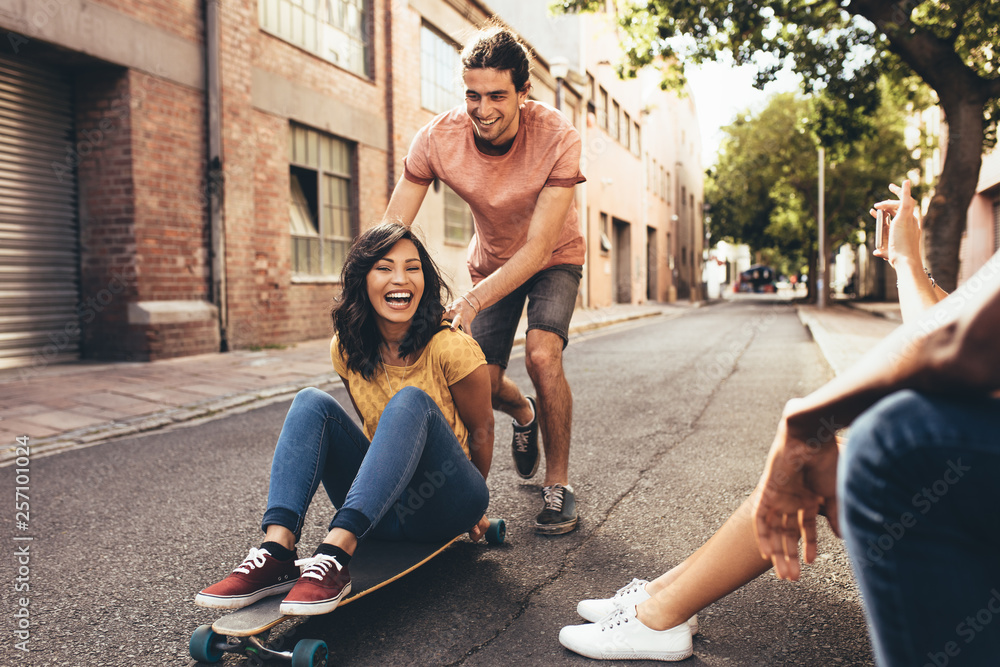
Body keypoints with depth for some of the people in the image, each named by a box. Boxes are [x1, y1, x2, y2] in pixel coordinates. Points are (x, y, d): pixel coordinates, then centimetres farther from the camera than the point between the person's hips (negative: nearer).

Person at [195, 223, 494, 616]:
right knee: (312, 403, -16)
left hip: (445, 509, -4)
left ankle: (335, 556, -41)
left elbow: (481, 428, -3)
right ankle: (277, 555, -30)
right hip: (380, 513, 4)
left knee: (411, 401, -31)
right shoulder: (347, 349, -2)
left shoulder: (451, 348, -17)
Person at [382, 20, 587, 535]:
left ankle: (558, 484, -6)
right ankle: (524, 415, 35)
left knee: (542, 353, -27)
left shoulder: (558, 138, -32)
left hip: (553, 259, -2)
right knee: (482, 381, -4)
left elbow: (538, 247, -35)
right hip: (491, 260, 3)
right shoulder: (437, 138, -25)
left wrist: (473, 301, -48)